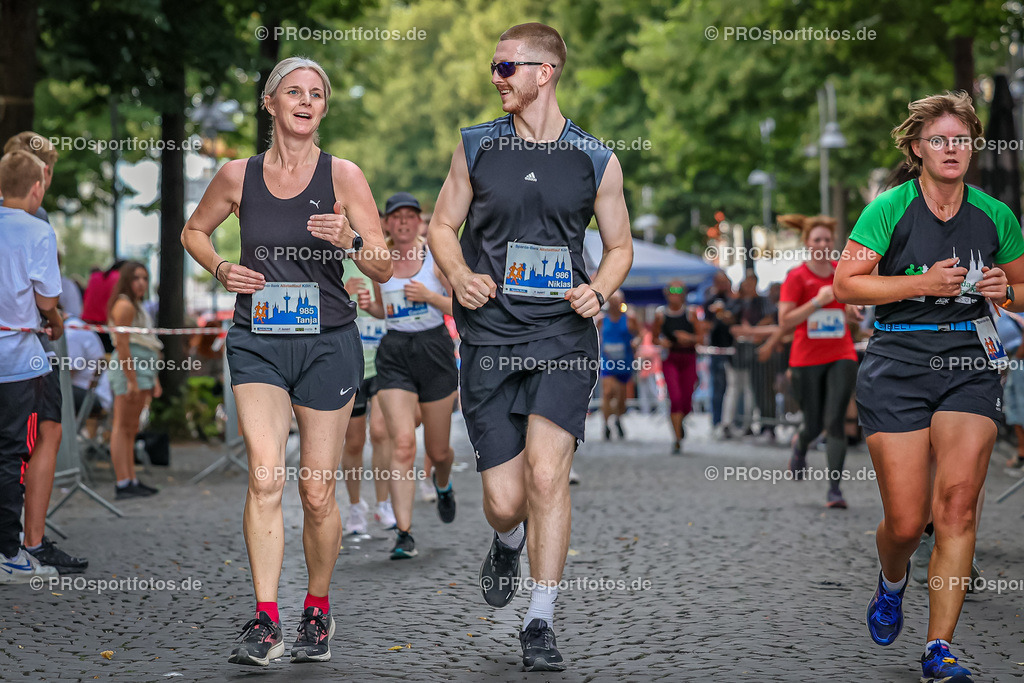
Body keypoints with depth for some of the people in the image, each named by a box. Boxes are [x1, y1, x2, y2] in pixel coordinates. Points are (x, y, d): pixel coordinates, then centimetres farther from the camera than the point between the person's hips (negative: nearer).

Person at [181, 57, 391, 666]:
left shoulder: (343, 176, -1)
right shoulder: (237, 176, 4)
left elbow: (384, 269, -1)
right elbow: (195, 231, 22)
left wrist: (350, 240, -21)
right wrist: (222, 268, 3)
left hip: (328, 342, 0)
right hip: (258, 343, 1)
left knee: (317, 492, 4)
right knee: (266, 477, -16)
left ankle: (318, 610, 25)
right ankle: (265, 622, -14)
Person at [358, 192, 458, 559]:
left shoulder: (436, 257, -3)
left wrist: (429, 296, -17)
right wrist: (368, 305, -1)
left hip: (435, 350, -1)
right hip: (395, 353, 1)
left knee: (438, 450, 9)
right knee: (402, 443, -16)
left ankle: (443, 485, 47)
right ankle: (404, 532, -18)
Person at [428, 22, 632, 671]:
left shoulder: (597, 160, 4)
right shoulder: (477, 147, 7)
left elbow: (620, 245, 15)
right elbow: (442, 225, 14)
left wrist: (599, 290, -5)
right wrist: (460, 274, -6)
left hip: (564, 335, -1)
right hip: (491, 337, 1)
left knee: (546, 474, -17)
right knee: (505, 499, -1)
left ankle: (541, 623, -3)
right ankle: (509, 542, 38)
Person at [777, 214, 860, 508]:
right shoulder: (796, 277, -5)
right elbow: (784, 321, -11)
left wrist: (850, 312, 1)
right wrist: (817, 302, -19)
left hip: (841, 356, 2)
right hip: (806, 359, -2)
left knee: (835, 422, -10)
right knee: (814, 425, 6)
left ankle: (835, 488, -9)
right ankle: (800, 444, 44)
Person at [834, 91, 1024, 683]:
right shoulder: (889, 209, -1)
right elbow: (845, 283, -5)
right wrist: (923, 283, -14)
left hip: (970, 365, 2)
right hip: (897, 363, -2)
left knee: (957, 506, -14)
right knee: (906, 522, -4)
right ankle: (893, 582, 34)